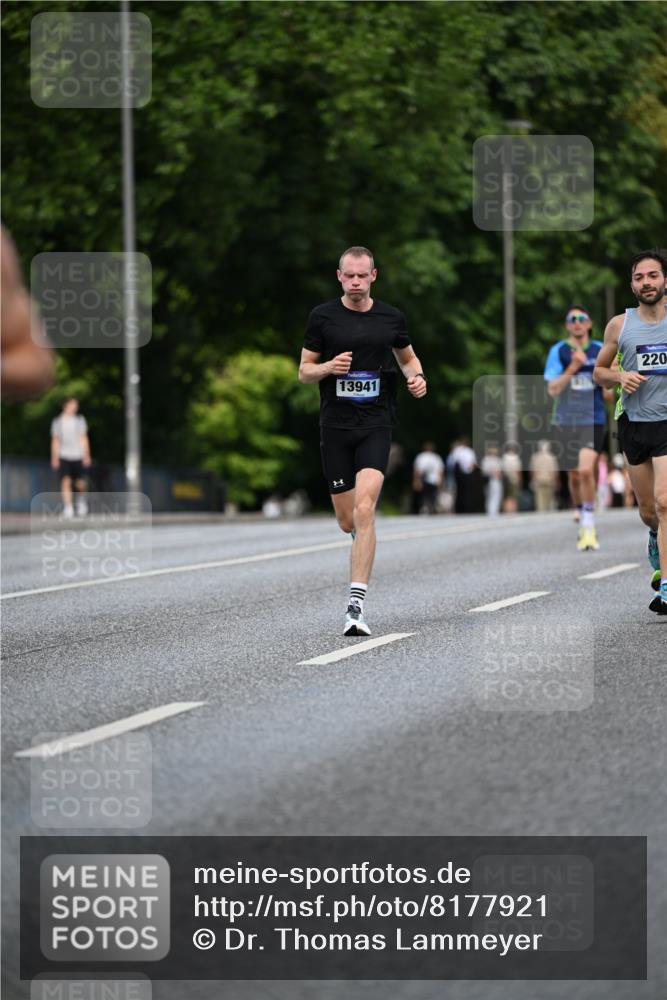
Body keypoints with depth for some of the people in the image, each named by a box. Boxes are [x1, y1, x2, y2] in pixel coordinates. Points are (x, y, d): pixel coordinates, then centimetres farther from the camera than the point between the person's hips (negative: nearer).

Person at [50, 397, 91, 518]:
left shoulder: (80, 420, 8)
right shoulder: (58, 422, 5)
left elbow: (84, 439, 8)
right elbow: (55, 441, 7)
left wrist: (86, 456, 0)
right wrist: (54, 458, 1)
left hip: (77, 457, 1)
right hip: (63, 457, -1)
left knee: (80, 484, 0)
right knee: (66, 481, -15)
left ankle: (81, 500, 31)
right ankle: (68, 508, -16)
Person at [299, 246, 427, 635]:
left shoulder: (391, 318, 6)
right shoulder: (322, 317, 3)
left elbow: (408, 356, 23)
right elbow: (304, 371, 7)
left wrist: (417, 377, 1)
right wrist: (329, 366, -14)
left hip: (376, 424, -1)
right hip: (335, 426, 1)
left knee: (364, 509, -19)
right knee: (348, 521, 4)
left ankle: (356, 605, -20)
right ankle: (364, 540, 45)